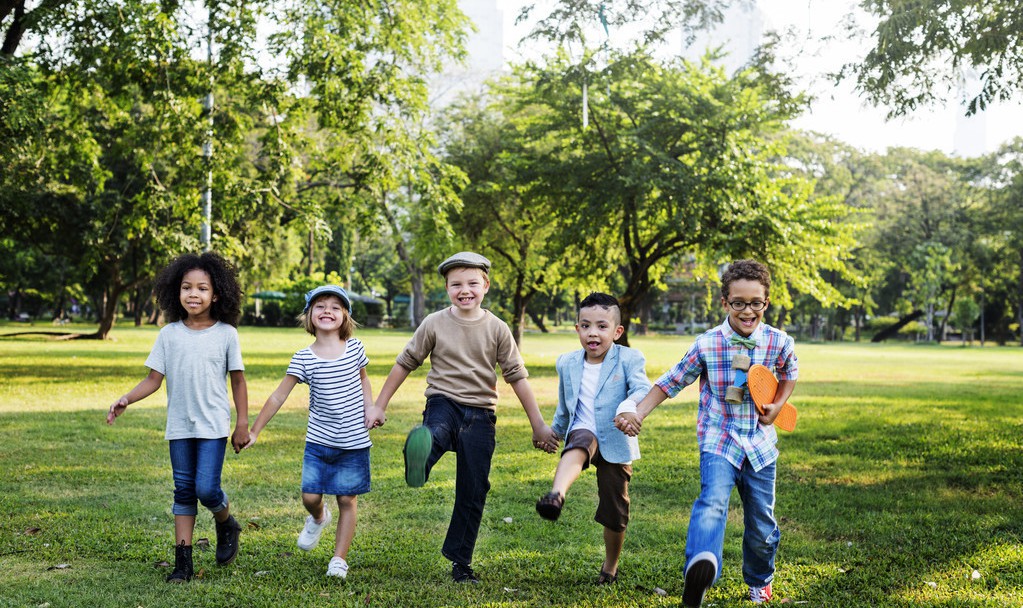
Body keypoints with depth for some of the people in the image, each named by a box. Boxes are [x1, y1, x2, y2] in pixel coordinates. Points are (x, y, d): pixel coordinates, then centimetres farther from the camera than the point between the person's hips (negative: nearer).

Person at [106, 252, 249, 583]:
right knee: (184, 491, 8)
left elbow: (238, 380, 2)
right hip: (179, 426, 3)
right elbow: (154, 379, 1)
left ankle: (226, 525, 21)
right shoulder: (169, 334, 2)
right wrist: (126, 399, -16)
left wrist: (242, 425, 1)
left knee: (207, 489, -11)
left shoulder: (226, 333, -3)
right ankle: (183, 559, 14)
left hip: (213, 425, -3)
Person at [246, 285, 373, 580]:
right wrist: (254, 431, -1)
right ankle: (318, 518, 35)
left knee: (347, 500, 4)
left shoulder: (355, 348, -2)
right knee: (310, 496, -2)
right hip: (318, 441, 0)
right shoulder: (303, 359, -6)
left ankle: (339, 559, 17)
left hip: (354, 442, 0)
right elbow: (278, 396, -2)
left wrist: (371, 407, 3)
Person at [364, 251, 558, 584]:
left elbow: (517, 376, 4)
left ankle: (460, 561, 16)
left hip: (480, 415, 0)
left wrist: (538, 425, 4)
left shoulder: (497, 329, 0)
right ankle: (418, 460, -69)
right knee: (436, 434, -38)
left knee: (473, 492, 3)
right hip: (444, 404, 0)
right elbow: (405, 363, 6)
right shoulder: (434, 324, -2)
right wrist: (379, 406, 7)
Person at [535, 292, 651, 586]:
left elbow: (642, 388, -22)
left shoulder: (629, 359, -5)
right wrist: (554, 432, 33)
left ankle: (610, 566, 30)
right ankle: (556, 495, -64)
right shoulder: (567, 363, 6)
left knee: (614, 510, 7)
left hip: (616, 443, -1)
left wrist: (628, 407, -44)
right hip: (584, 432, 1)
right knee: (579, 444, -37)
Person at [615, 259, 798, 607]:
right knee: (713, 500, -29)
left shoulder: (779, 342, -4)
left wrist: (778, 405, 4)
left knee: (762, 525, 11)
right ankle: (700, 569, -52)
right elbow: (672, 381, 2)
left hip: (760, 441, 3)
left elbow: (790, 374, 19)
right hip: (718, 438, -2)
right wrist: (638, 413, -4)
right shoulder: (706, 345, -9)